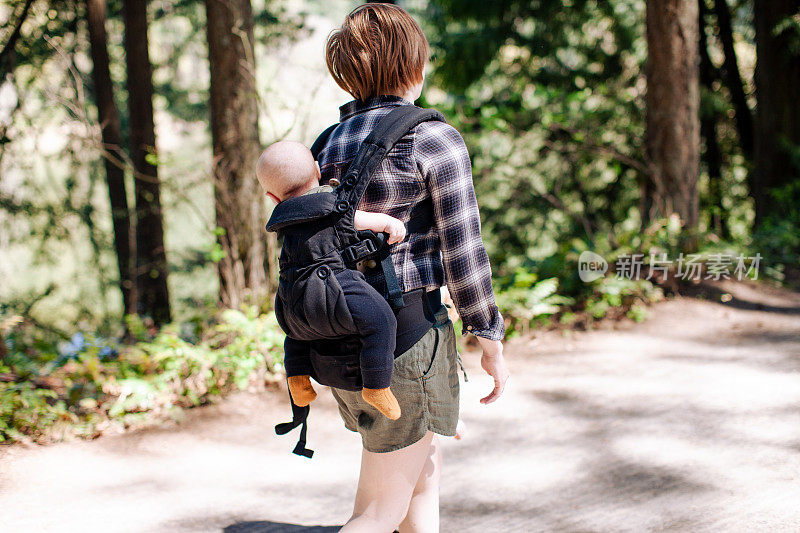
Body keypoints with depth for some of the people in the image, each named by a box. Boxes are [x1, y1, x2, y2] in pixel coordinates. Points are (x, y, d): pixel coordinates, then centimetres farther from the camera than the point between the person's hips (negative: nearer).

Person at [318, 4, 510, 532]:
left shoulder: (329, 145, 8)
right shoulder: (435, 139, -12)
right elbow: (463, 254, -13)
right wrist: (491, 340, -3)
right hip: (408, 340, -7)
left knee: (426, 474, 27)